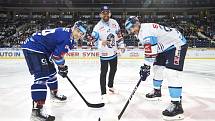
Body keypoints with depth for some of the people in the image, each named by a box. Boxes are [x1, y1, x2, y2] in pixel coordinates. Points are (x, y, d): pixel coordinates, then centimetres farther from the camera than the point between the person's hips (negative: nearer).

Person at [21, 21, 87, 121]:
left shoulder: (69, 37, 10)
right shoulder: (67, 36, -21)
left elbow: (57, 51, 19)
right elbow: (57, 55, -21)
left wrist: (61, 67, 17)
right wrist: (62, 67, -5)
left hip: (42, 49, 11)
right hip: (33, 47, -11)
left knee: (51, 71, 21)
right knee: (42, 76, -20)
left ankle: (54, 93, 43)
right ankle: (37, 109, -21)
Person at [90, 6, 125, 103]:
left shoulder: (114, 22, -1)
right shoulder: (98, 27, -16)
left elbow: (119, 34, 9)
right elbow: (93, 40, -16)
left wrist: (121, 45, 10)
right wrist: (101, 43, -34)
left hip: (114, 52, 6)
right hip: (104, 54, -6)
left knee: (113, 70, 19)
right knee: (103, 73, -3)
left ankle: (110, 86, 42)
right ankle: (103, 93, 7)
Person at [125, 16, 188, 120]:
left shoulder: (146, 30, -24)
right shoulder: (141, 32, 9)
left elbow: (151, 51, -30)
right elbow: (149, 50, 14)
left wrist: (146, 67, -24)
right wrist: (146, 66, 10)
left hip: (177, 44, -11)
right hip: (166, 46, 11)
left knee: (171, 72, -21)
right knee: (157, 67, 17)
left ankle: (177, 105, -18)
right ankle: (157, 91, 36)